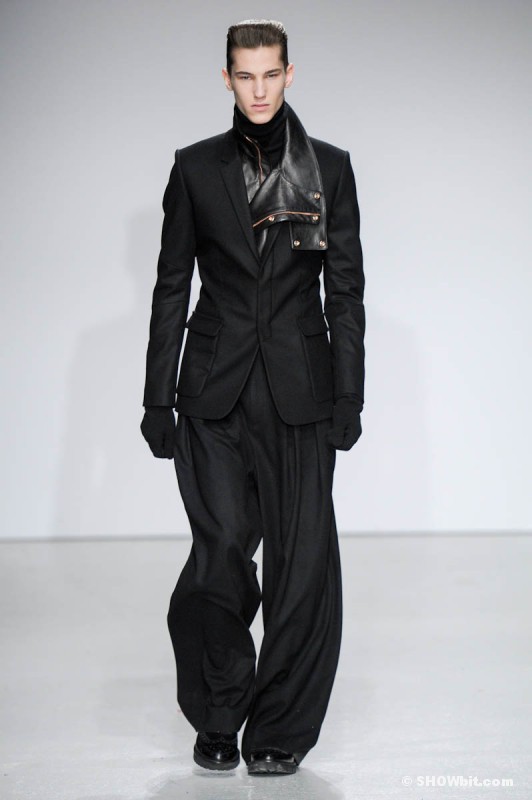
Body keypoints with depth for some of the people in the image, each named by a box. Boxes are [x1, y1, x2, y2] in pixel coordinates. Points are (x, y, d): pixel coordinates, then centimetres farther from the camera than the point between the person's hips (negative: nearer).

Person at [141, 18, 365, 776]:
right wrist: (158, 398, 2)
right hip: (216, 393, 0)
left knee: (303, 559, -1)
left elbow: (345, 288, 6)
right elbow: (171, 287, 7)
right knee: (220, 554, -8)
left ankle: (280, 729, 13)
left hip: (300, 391, 1)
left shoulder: (329, 167, 6)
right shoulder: (196, 167, 6)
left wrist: (349, 394, -1)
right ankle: (218, 720, 12)